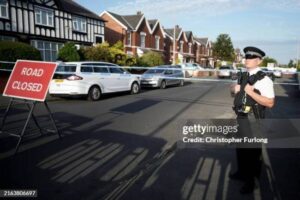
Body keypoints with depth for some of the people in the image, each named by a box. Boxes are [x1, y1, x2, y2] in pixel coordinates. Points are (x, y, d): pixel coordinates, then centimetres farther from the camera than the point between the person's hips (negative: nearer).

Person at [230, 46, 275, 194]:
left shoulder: (264, 79, -16)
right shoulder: (243, 76, 7)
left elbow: (270, 103, -22)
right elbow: (234, 88, 23)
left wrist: (251, 92, -26)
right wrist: (234, 88, 0)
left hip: (253, 120, -7)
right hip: (241, 117, 8)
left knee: (252, 150, 7)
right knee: (240, 147, 22)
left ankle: (250, 181, 26)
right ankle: (241, 172, 44)